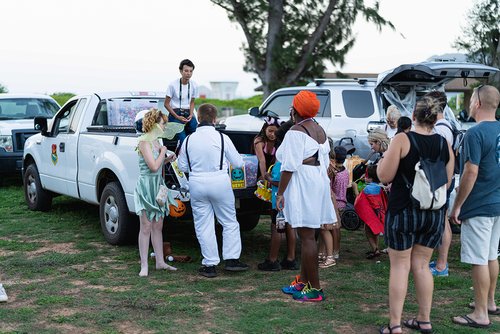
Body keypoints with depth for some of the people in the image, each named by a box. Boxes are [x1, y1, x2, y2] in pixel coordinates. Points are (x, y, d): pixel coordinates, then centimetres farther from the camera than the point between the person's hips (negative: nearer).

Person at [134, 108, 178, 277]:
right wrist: (163, 151, -7)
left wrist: (168, 158, 6)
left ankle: (160, 261, 20)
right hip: (146, 186, -9)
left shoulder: (155, 141, 12)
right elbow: (153, 166, -20)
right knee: (146, 227, -4)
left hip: (158, 186, 9)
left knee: (158, 226, 12)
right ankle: (144, 266, 2)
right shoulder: (144, 141, -14)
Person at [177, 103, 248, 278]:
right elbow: (238, 163, 0)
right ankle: (231, 259, 11)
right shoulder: (222, 138, -8)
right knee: (229, 222, 12)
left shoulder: (189, 139, -1)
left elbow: (182, 166, 7)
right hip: (219, 183, -2)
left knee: (203, 226, 8)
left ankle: (210, 264, 10)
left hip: (197, 184, 2)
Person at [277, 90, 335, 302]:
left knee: (307, 237, -6)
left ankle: (314, 289, -3)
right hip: (319, 183, 9)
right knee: (307, 236, 17)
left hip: (302, 187, -9)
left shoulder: (296, 132, -14)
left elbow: (289, 167, -17)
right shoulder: (320, 130, 13)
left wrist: (280, 193, -13)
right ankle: (303, 281, 27)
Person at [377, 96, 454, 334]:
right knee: (421, 265, 14)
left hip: (403, 211, -4)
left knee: (400, 265, 2)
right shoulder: (444, 144, 2)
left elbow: (384, 176, -12)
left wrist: (383, 158, 7)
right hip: (434, 213, 4)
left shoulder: (402, 140, -11)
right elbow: (447, 182, 9)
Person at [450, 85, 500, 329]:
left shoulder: (475, 134, -19)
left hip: (478, 207, -8)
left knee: (479, 261, -2)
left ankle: (480, 315, 4)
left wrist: (457, 206, -13)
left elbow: (471, 173, -21)